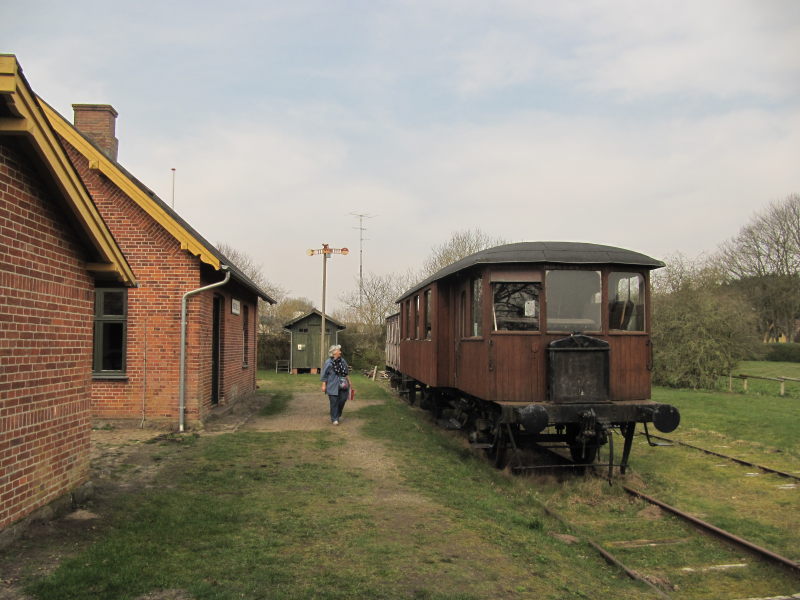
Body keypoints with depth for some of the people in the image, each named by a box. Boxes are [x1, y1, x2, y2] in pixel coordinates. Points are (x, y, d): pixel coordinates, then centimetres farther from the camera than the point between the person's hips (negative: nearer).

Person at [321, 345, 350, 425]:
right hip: (333, 386, -5)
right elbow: (324, 375, -6)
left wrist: (348, 381, 14)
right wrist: (324, 385, -8)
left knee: (343, 399, 3)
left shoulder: (343, 361, 7)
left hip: (342, 385, 5)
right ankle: (334, 419, 4)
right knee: (334, 402, -5)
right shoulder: (328, 363, -9)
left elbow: (347, 372, 18)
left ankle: (338, 415, 26)